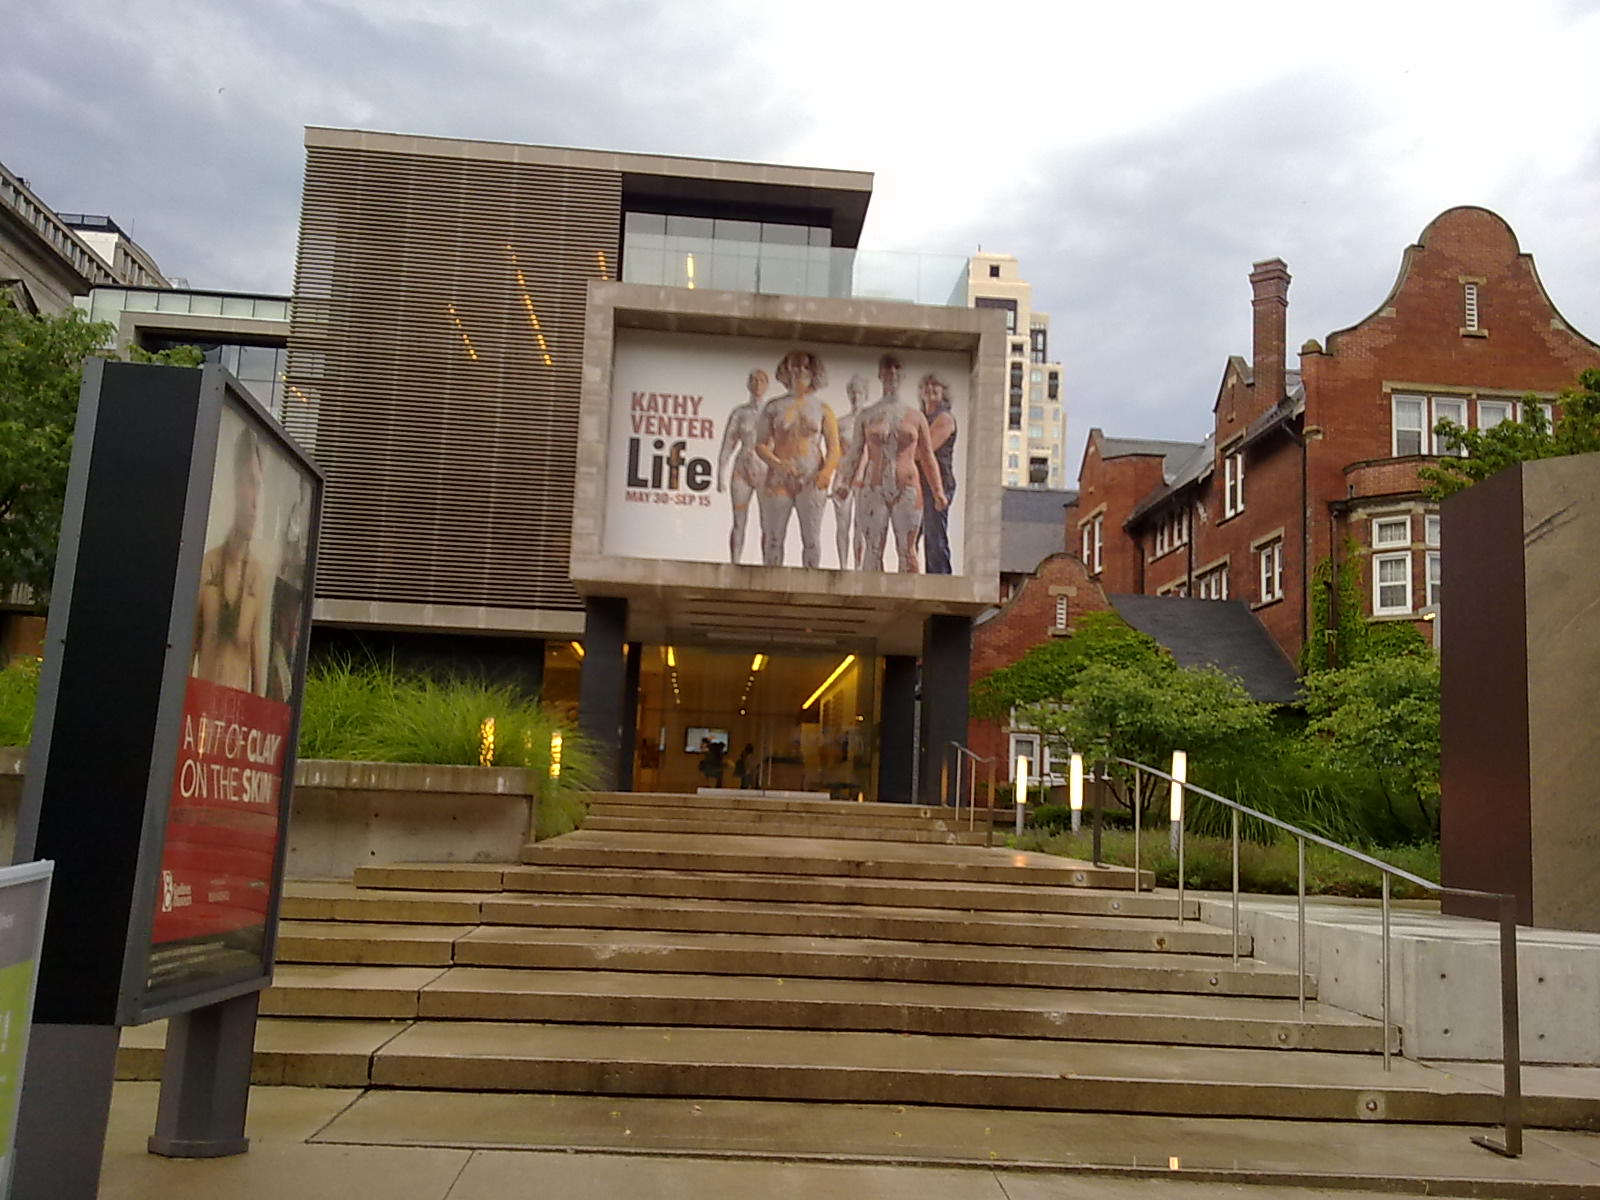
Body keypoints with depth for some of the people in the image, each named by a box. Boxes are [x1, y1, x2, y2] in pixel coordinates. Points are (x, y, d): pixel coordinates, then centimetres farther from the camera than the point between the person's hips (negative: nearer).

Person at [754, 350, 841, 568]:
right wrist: (777, 464, -15)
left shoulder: (823, 410, 9)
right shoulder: (774, 407, 8)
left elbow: (834, 448, 4)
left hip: (811, 481, 0)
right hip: (778, 479, 0)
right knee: (774, 538, 0)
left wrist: (827, 471, -16)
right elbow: (760, 444, 4)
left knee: (812, 539, -2)